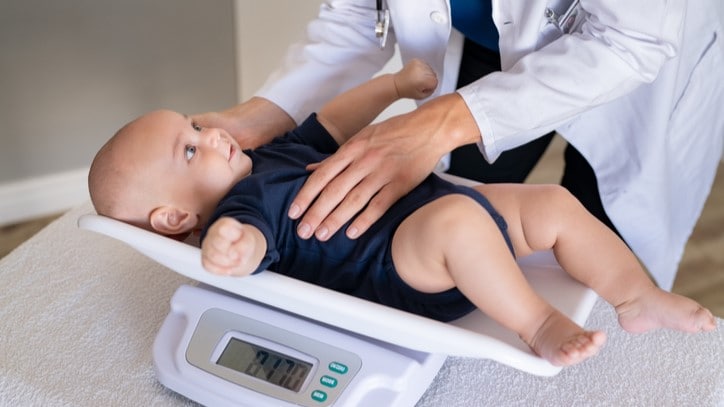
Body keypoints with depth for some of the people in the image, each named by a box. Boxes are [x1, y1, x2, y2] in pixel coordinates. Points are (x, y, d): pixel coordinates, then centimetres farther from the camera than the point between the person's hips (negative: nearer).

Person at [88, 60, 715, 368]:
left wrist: (394, 85, 31)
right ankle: (537, 323, -27)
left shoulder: (263, 158, 18)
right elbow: (249, 239, -35)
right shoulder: (238, 205, -12)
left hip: (448, 209, 11)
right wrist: (228, 245, -58)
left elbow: (331, 125, 30)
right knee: (457, 218, -40)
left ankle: (639, 298, 9)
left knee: (556, 204, 8)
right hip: (401, 267, -10)